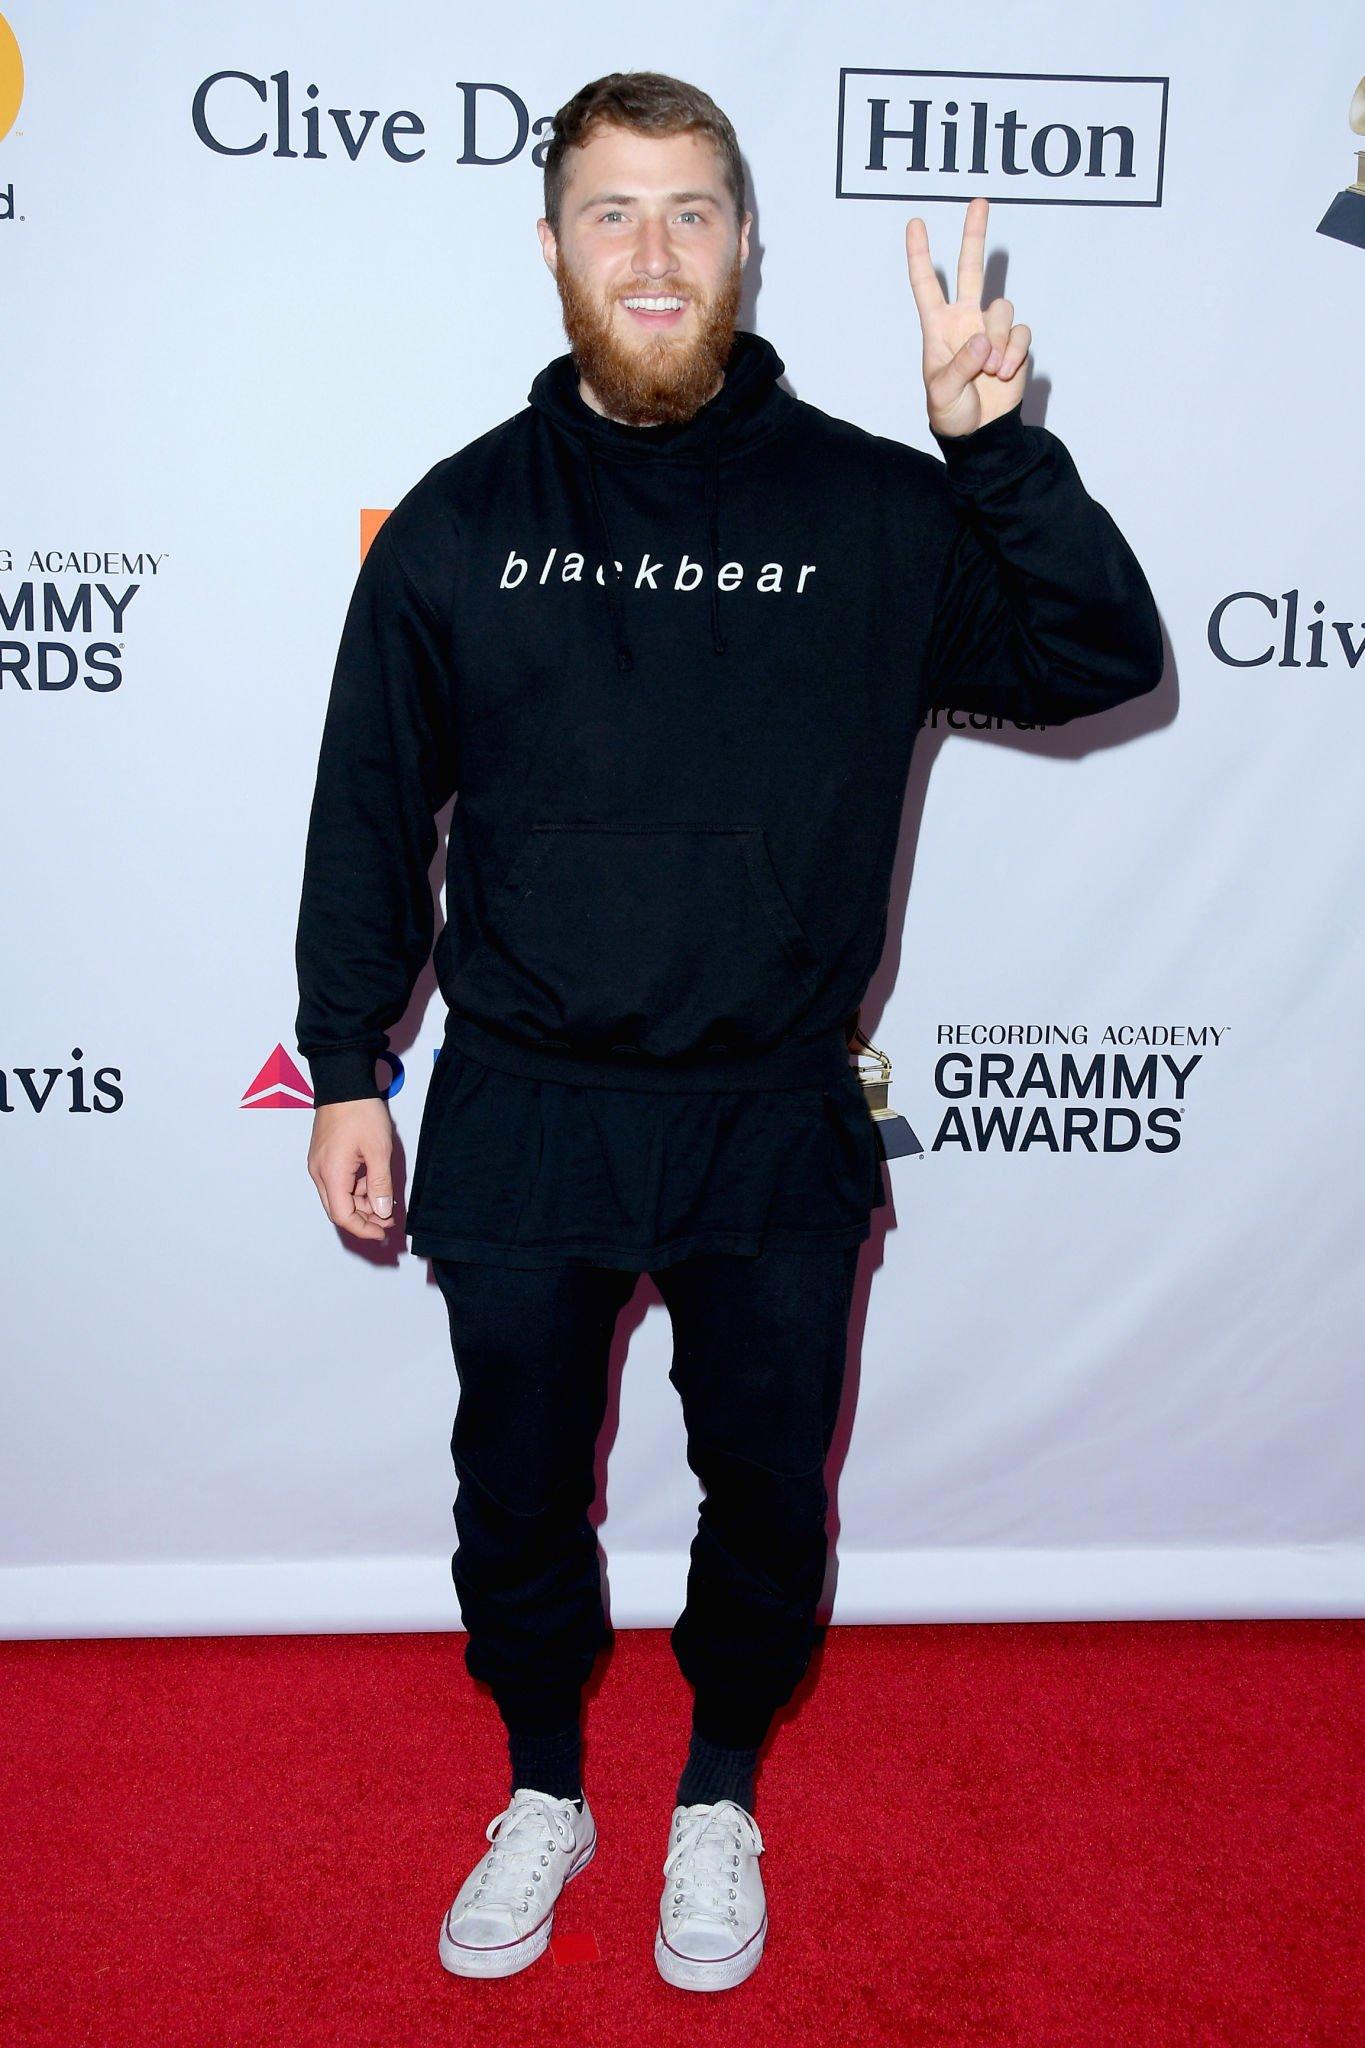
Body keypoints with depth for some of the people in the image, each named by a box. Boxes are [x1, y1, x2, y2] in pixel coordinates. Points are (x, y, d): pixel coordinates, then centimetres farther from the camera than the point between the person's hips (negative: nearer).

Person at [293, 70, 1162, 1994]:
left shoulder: (874, 510, -2)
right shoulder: (459, 521, 0)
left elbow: (1102, 658, -7)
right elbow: (371, 816, 4)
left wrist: (1001, 444, -18)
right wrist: (346, 1071, 4)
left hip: (776, 1129, 0)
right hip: (519, 1125, 1)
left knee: (768, 1496, 15)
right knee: (519, 1495, 16)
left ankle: (721, 1798, 41)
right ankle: (544, 1795, 42)